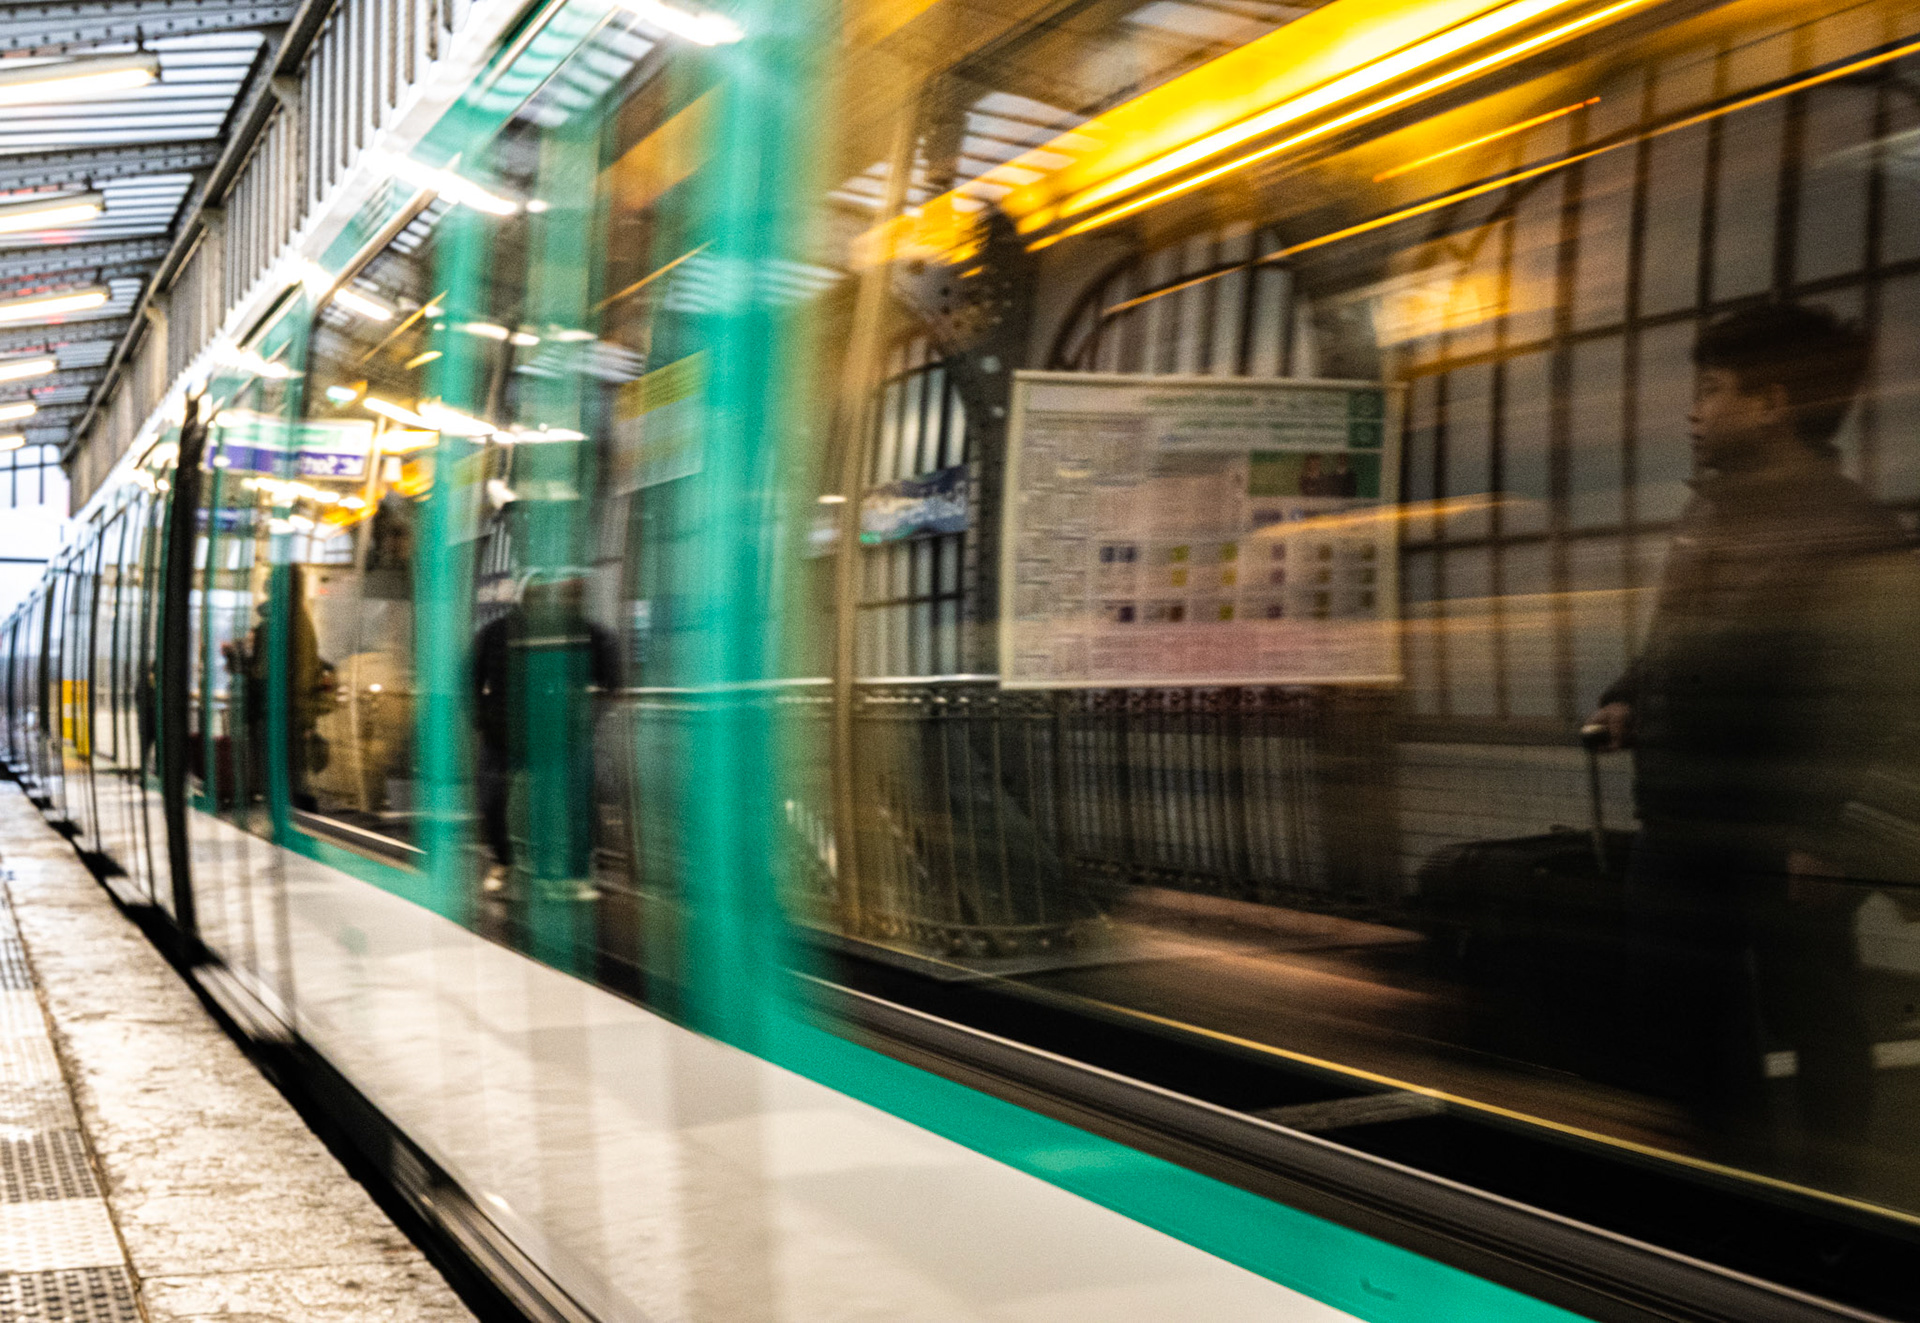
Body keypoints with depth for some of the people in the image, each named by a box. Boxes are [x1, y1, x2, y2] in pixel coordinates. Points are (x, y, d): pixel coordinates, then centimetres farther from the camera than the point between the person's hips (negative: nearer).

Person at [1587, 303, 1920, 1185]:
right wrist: (1628, 699, 6)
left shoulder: (1849, 532, -16)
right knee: (1673, 1012, 16)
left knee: (1811, 1011, 7)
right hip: (1681, 817, 9)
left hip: (1783, 841, -9)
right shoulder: (1709, 511, 11)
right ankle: (1737, 1168, 35)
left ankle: (1830, 1183, 25)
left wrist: (1823, 829, -22)